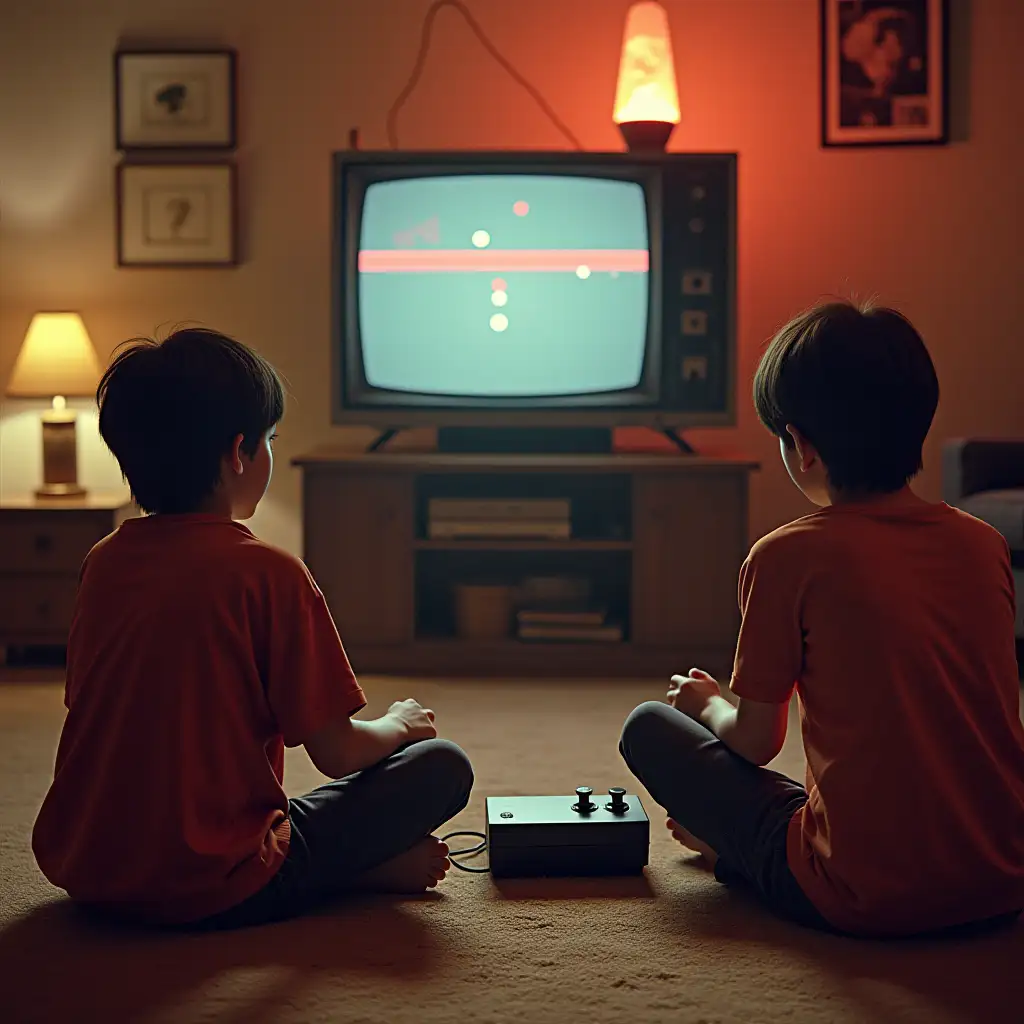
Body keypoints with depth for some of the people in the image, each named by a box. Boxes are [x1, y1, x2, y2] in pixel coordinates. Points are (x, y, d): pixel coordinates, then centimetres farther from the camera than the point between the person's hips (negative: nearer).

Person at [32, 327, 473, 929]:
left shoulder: (103, 563, 5)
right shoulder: (269, 573, -14)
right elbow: (337, 752, -9)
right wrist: (401, 723, 14)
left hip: (84, 875, 6)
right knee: (442, 766, 2)